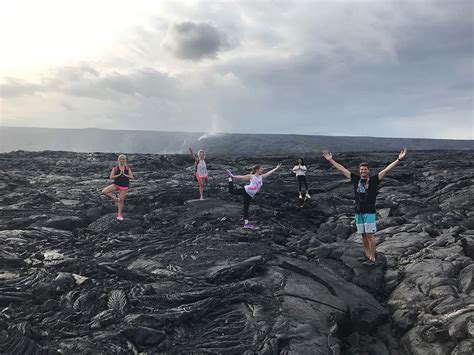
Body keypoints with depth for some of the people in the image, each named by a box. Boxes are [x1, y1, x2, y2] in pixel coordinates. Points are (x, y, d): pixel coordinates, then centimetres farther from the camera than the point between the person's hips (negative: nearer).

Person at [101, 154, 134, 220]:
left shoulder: (128, 168, 0)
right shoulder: (115, 168, -3)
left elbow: (131, 177, -7)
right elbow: (111, 177, -9)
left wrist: (124, 174, -17)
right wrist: (119, 174, -18)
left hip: (124, 186, 0)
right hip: (116, 185, 0)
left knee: (121, 200, 5)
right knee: (104, 191, -20)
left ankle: (119, 214, 20)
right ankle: (114, 198, 3)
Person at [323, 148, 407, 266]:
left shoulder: (373, 179, -3)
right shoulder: (356, 179, 7)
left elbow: (387, 169, -11)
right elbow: (342, 169, 12)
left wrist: (398, 160, -20)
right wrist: (330, 160, 15)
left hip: (369, 212, -4)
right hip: (358, 212, 5)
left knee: (369, 235, -4)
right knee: (363, 235, 12)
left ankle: (373, 259, 4)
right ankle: (368, 255, 25)